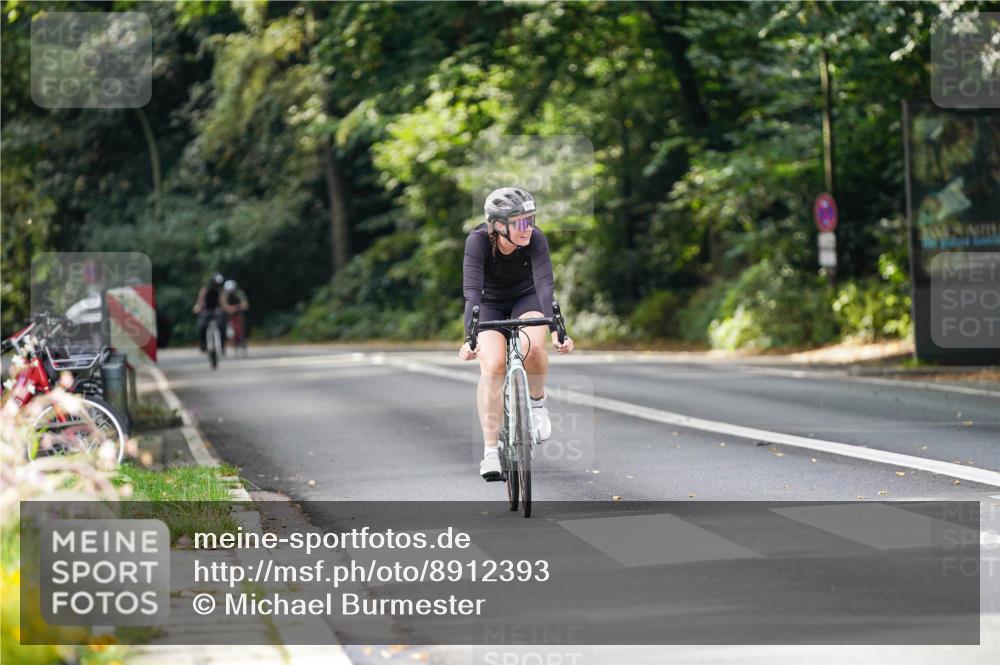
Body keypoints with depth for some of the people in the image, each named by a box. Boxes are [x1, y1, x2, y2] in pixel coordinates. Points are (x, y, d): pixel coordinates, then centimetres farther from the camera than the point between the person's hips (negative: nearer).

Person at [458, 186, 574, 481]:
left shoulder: (536, 239, -28)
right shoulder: (478, 241, -31)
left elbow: (545, 285, -37)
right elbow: (472, 290, -39)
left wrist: (556, 330, -51)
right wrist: (470, 338, -52)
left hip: (526, 299, 1)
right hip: (490, 304, -1)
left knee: (532, 347, -31)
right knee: (492, 366, -22)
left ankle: (536, 401, 0)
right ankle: (490, 451, -12)